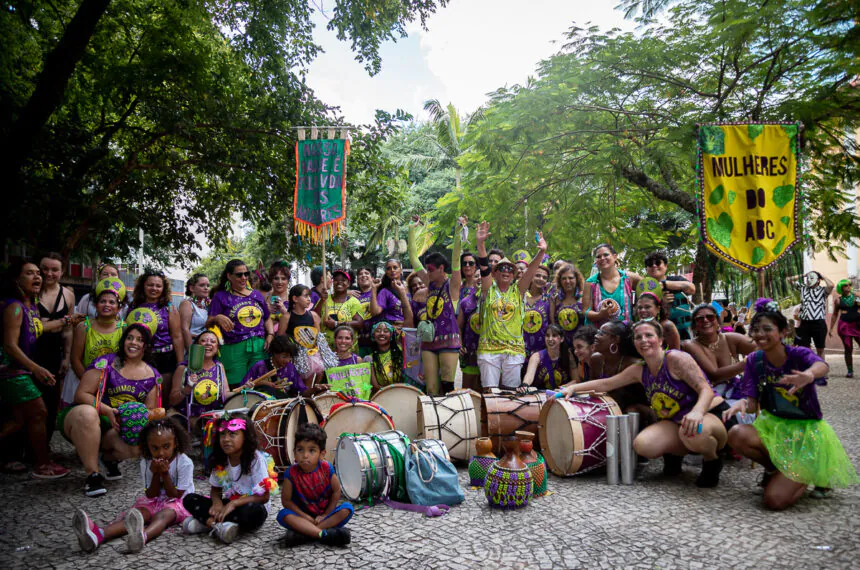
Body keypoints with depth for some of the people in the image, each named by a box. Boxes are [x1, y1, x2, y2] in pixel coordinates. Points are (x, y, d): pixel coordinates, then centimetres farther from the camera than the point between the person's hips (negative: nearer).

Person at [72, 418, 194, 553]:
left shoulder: (185, 463, -16)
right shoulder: (146, 463, -3)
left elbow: (175, 495, -15)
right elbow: (151, 495, -5)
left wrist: (165, 473, -26)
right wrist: (155, 474, -22)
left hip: (178, 502, -5)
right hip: (154, 501, 5)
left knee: (163, 515, -37)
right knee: (136, 513, -27)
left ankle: (142, 536, -72)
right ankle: (99, 534, -56)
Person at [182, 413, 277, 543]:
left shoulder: (256, 459, -16)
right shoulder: (221, 460, 0)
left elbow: (264, 496, -18)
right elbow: (215, 489, 8)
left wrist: (233, 504, -26)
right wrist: (217, 503, -15)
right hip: (228, 506, 5)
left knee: (253, 510, -39)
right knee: (189, 499, -9)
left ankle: (207, 522, -23)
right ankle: (219, 525, -26)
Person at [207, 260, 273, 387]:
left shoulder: (256, 294, 16)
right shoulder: (221, 296, 5)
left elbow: (267, 318, 22)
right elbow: (208, 323, -1)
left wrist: (271, 335, 5)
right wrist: (217, 318, -22)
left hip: (259, 348, 3)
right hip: (234, 350, -3)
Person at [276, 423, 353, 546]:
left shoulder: (326, 468, -14)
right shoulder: (291, 473, -16)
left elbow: (336, 492, -4)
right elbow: (286, 500, -10)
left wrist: (325, 515, -9)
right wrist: (305, 517, -16)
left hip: (325, 513, 1)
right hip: (303, 515, -1)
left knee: (347, 508, -24)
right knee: (283, 515, -29)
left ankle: (304, 533, -29)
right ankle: (324, 534, -37)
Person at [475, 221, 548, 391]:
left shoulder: (518, 291, 11)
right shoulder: (489, 289, 7)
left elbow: (531, 271, -3)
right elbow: (484, 266, -7)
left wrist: (541, 252, -18)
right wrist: (480, 243, -22)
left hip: (514, 349, 2)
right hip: (488, 348, -2)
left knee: (512, 392, 4)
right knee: (489, 390, -3)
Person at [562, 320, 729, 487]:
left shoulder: (675, 358, -17)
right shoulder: (639, 371, 4)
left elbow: (706, 389, -23)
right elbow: (606, 384, 10)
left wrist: (696, 412, -43)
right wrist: (573, 388, 1)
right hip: (675, 423, 5)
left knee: (693, 433, -42)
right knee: (642, 445, -23)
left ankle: (712, 462, -6)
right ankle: (673, 453, 11)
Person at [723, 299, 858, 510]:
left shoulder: (799, 354, -15)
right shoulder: (754, 360, -4)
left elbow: (822, 366, -39)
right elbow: (752, 401, -7)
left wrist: (809, 375, -65)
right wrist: (742, 404, -33)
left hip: (806, 431, -4)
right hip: (773, 427, 4)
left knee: (775, 500, -19)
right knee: (736, 435, -32)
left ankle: (810, 474, 14)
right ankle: (775, 467, 1)